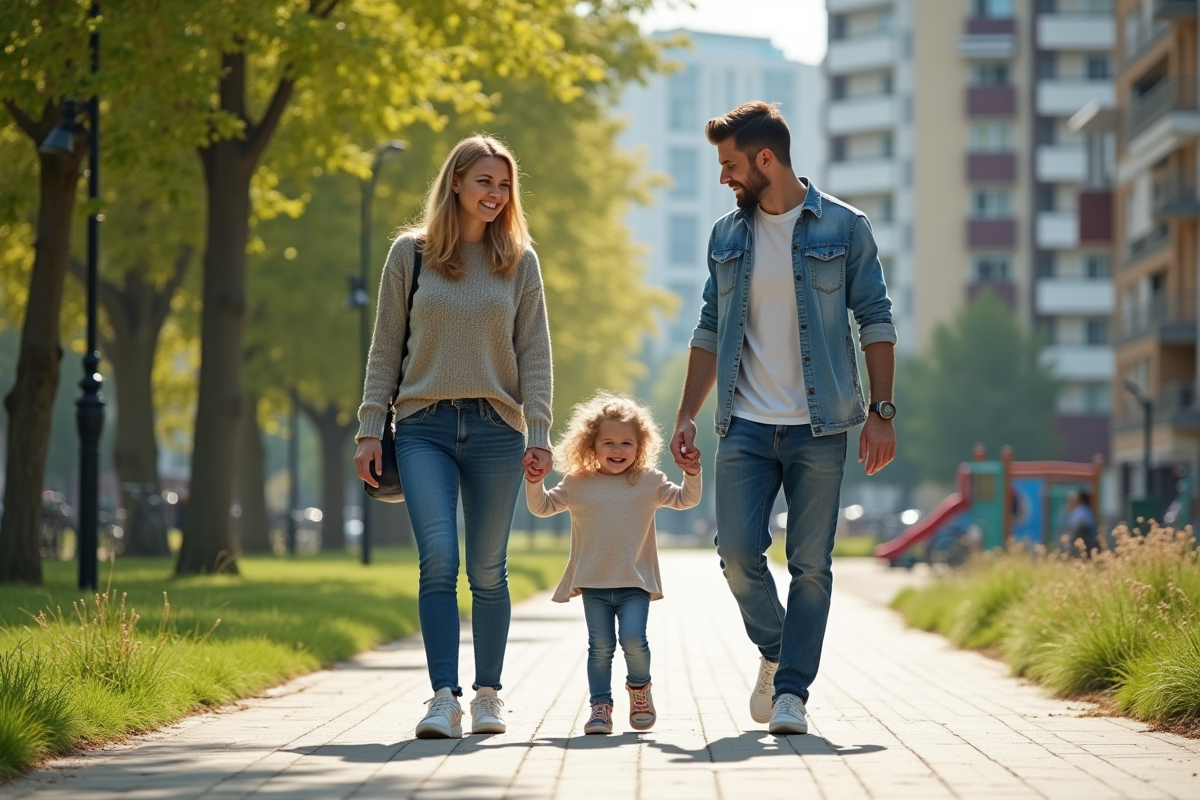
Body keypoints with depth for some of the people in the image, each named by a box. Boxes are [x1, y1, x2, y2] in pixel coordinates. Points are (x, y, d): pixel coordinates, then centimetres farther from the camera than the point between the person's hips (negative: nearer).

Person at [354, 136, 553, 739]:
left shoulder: (519, 261, 8)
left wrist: (539, 434, -2)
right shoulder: (410, 254, 5)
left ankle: (487, 695, 16)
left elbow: (534, 353, 6)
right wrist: (368, 430, 2)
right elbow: (385, 349, 7)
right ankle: (445, 698, -15)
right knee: (438, 560, -14)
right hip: (425, 426, -1)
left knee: (487, 571, 5)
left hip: (496, 428, 1)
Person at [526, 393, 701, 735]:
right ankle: (601, 705, 6)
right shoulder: (577, 483, 6)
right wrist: (534, 479, -6)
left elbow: (685, 499, 7)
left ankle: (639, 687, 11)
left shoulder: (649, 482, 6)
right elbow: (542, 506, 11)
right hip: (593, 582, 1)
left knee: (633, 639, -15)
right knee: (600, 646, -2)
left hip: (635, 581, -1)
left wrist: (692, 472, -9)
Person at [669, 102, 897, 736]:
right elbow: (711, 331, 15)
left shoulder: (843, 228, 1)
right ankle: (775, 651, 17)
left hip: (818, 427, -3)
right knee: (738, 551, -7)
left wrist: (881, 413, -6)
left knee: (810, 565, -3)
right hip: (745, 425, 3)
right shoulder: (727, 237, 11)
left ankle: (791, 690, 4)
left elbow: (875, 322, 1)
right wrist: (687, 416, 8)